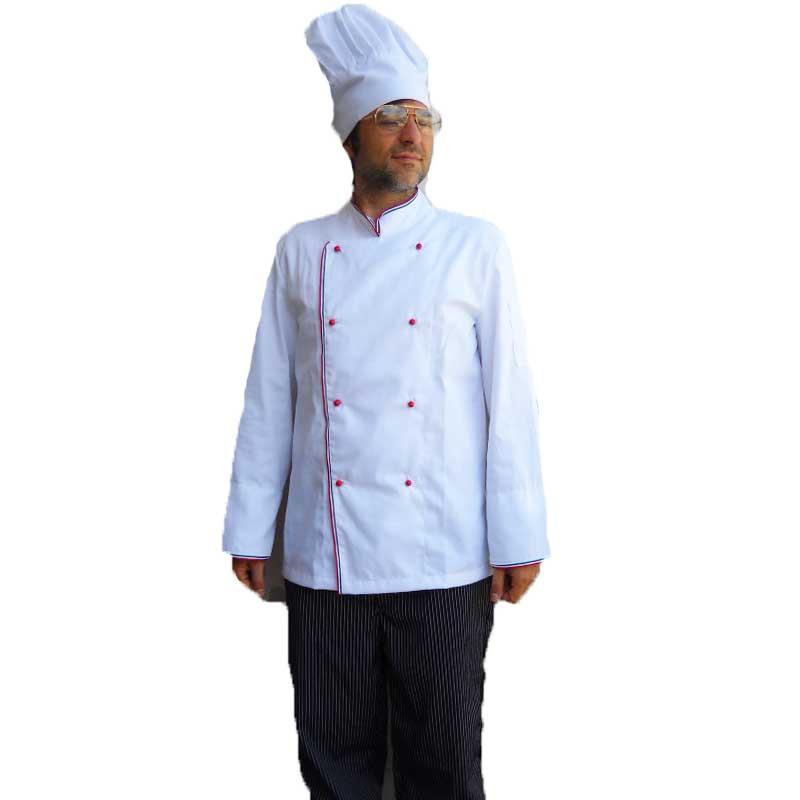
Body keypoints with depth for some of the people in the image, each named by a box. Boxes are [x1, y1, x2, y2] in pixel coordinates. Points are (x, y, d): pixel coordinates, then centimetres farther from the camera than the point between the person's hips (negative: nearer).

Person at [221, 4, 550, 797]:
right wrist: (249, 530, 6)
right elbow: (268, 399, 8)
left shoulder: (475, 246, 2)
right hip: (324, 554, 2)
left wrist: (519, 539, -4)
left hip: (443, 557, -1)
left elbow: (509, 397, -1)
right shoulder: (302, 250, 7)